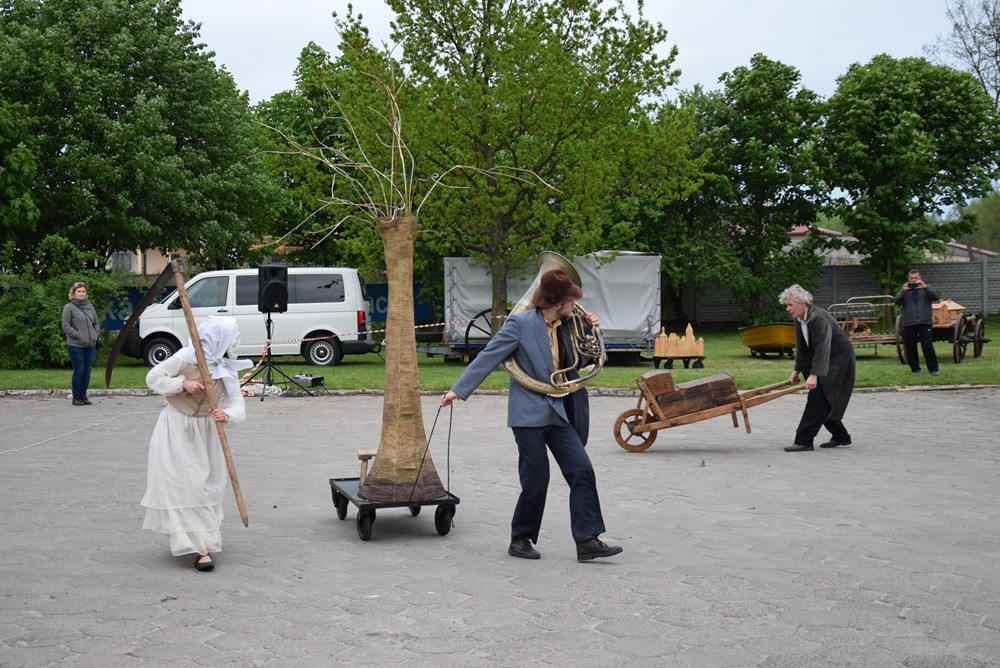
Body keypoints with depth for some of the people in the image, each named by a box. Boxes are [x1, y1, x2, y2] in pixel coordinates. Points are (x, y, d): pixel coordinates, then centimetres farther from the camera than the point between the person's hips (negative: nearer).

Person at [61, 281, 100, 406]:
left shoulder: (90, 306, 13)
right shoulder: (69, 308, -4)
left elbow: (96, 323, 22)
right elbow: (65, 326, -10)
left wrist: (97, 335, 6)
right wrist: (79, 336, -15)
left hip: (90, 345, 5)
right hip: (75, 346, -5)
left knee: (87, 371, 8)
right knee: (79, 371, -4)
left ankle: (83, 396, 18)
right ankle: (76, 397, 8)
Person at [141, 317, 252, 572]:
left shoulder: (228, 370, -4)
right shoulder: (186, 357, -17)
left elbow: (237, 403, -11)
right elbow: (153, 378, -11)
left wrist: (228, 414, -33)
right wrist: (183, 383, -24)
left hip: (205, 431, 5)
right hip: (176, 428, -5)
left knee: (207, 484, 7)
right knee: (182, 482, -10)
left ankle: (203, 543, 25)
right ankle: (201, 546, -8)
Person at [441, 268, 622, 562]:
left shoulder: (565, 326, 9)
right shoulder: (521, 323, -10)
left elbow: (577, 364, 21)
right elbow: (488, 357, -10)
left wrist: (590, 332, 6)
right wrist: (459, 390, -13)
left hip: (558, 413, 6)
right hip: (530, 413, -6)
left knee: (582, 471, -4)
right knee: (536, 480, -1)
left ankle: (587, 540, -2)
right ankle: (520, 540, 18)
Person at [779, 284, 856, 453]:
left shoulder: (819, 318, -27)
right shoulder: (799, 320, 3)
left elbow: (822, 348, -36)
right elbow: (801, 348, 16)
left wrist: (814, 375, -43)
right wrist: (797, 370, 18)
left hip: (838, 359, -10)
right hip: (825, 362, 10)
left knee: (818, 398, -14)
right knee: (824, 402, 12)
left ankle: (804, 441, -15)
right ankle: (841, 437, 25)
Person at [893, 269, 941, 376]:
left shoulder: (927, 288, 9)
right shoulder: (905, 290, 11)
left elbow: (936, 296, -7)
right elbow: (897, 301, -1)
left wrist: (925, 287, -18)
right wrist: (903, 291, -17)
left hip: (924, 322, -2)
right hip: (909, 323, 2)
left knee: (927, 346, -8)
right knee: (910, 347, 4)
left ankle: (933, 369, -1)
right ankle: (915, 368, 16)